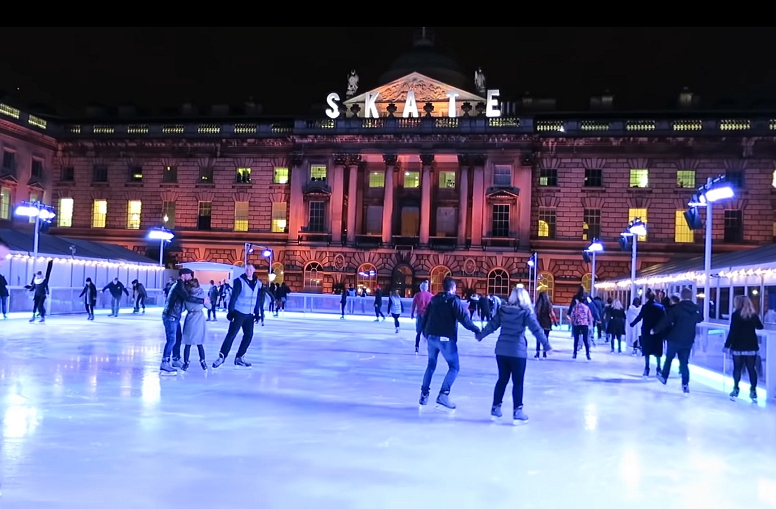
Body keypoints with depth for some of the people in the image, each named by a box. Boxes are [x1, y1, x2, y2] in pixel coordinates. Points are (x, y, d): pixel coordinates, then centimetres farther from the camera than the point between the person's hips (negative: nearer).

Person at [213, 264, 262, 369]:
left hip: (249, 315, 5)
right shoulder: (239, 281, -10)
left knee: (249, 335, 3)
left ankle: (239, 358, 15)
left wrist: (257, 313, 10)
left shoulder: (258, 283, 5)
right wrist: (230, 311, -15)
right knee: (231, 335, -5)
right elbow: (233, 297, -11)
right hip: (238, 313, -5)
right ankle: (221, 357, 3)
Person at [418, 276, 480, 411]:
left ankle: (424, 394, 19)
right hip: (446, 338, -6)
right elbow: (463, 318, -15)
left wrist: (425, 332, 30)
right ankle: (443, 395, -12)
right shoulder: (454, 300, -6)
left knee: (431, 365, 20)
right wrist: (475, 329, -8)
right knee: (454, 367, 3)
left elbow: (425, 317, 17)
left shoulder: (434, 299, 12)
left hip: (431, 337, 6)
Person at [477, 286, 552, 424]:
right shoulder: (526, 311, -5)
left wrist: (480, 336, 24)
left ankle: (495, 408, 22)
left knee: (502, 379, 16)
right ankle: (517, 412, 7)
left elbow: (492, 325, 11)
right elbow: (536, 329, -11)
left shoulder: (503, 310, 6)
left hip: (501, 350, 4)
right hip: (517, 351, -4)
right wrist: (546, 345, -9)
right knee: (518, 382, 5)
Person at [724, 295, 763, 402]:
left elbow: (732, 331, -14)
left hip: (738, 347, -3)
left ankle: (736, 389, 9)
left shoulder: (736, 314, -10)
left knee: (737, 368, 7)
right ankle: (753, 391, 3)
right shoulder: (753, 314, 4)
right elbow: (760, 327, 22)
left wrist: (727, 345, -10)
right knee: (751, 369, 6)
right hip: (751, 347, 3)